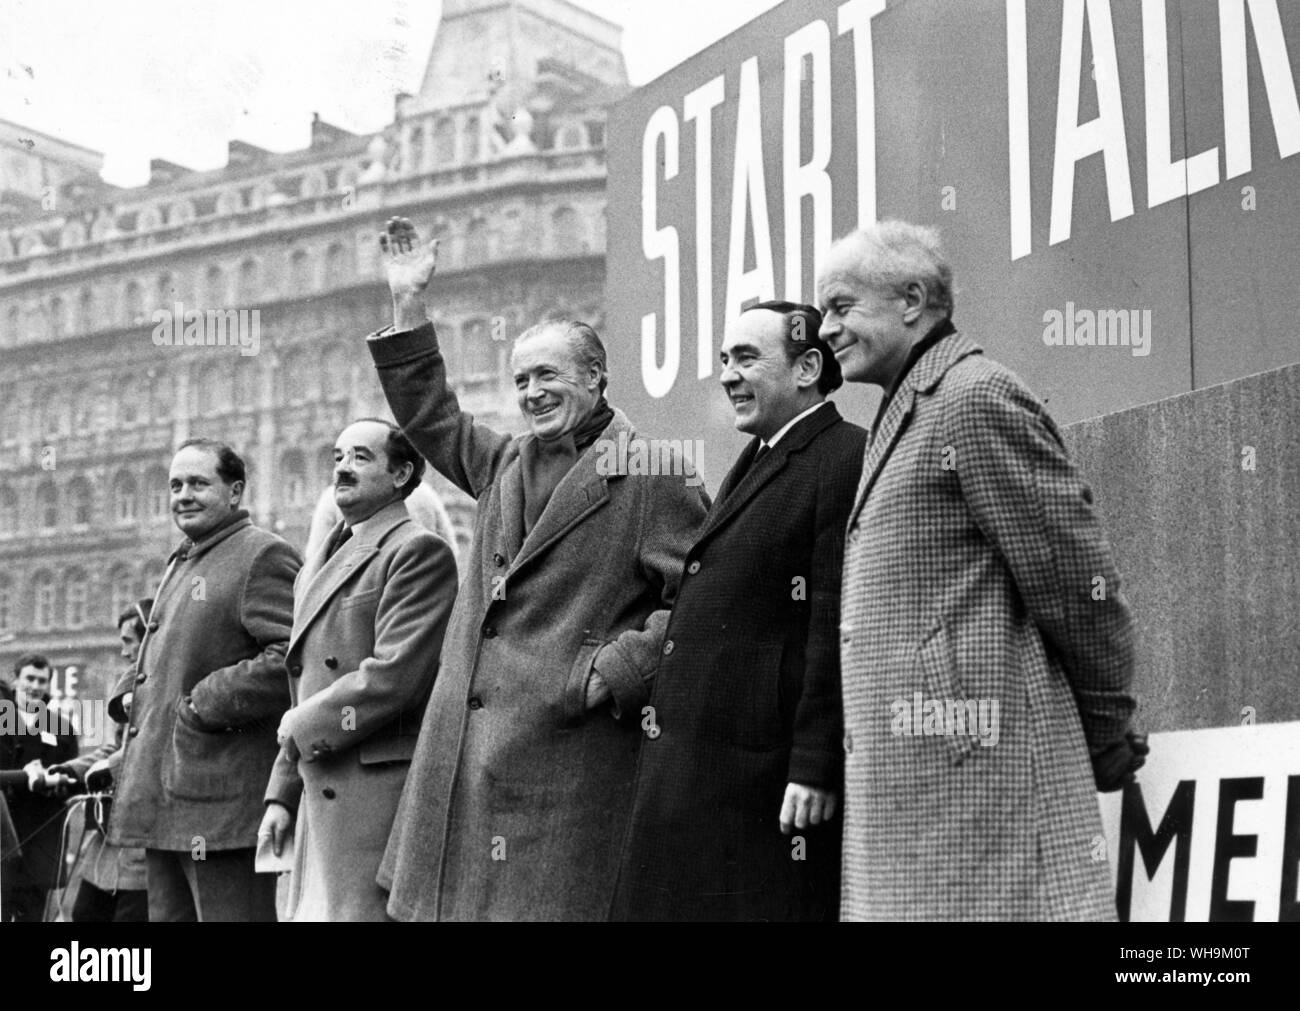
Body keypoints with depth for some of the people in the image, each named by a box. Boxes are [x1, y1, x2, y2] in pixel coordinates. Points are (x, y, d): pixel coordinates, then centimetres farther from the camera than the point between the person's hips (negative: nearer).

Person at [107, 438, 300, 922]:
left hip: (224, 804, -10)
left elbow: (291, 659, -21)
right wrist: (130, 692, 11)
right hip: (161, 802, 10)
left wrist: (204, 705, -19)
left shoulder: (264, 557, -9)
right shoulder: (181, 563, 21)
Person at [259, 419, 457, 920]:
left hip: (381, 790, -9)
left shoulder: (418, 551, -8)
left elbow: (394, 676, -18)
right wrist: (282, 794, 19)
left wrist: (305, 726, -8)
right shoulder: (320, 563, 22)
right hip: (322, 795, 9)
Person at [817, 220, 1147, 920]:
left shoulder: (976, 398, -9)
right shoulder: (900, 417, 21)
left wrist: (1106, 738, -4)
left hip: (973, 760, -9)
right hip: (901, 780, 9)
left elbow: (1078, 577, -11)